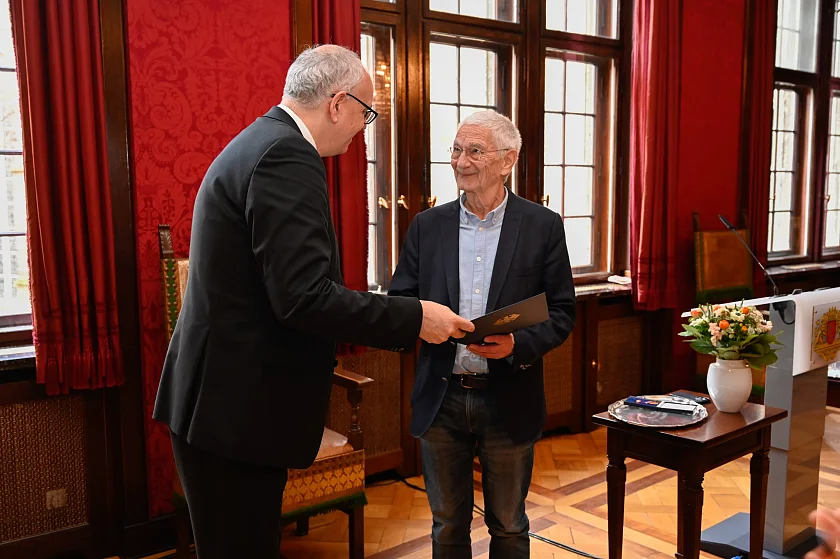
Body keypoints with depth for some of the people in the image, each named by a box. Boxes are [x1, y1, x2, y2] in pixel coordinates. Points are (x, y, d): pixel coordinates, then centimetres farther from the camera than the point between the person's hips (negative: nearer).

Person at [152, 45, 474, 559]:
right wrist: (414, 318, -16)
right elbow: (304, 297, -27)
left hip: (222, 399, 10)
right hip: (235, 409, -10)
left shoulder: (260, 142, 13)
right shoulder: (287, 156, -19)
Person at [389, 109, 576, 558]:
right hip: (441, 399, 2)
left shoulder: (543, 226, -3)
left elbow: (562, 313, -3)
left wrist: (518, 344, -21)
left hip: (508, 400, -1)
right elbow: (399, 301, 4)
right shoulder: (427, 225, 2)